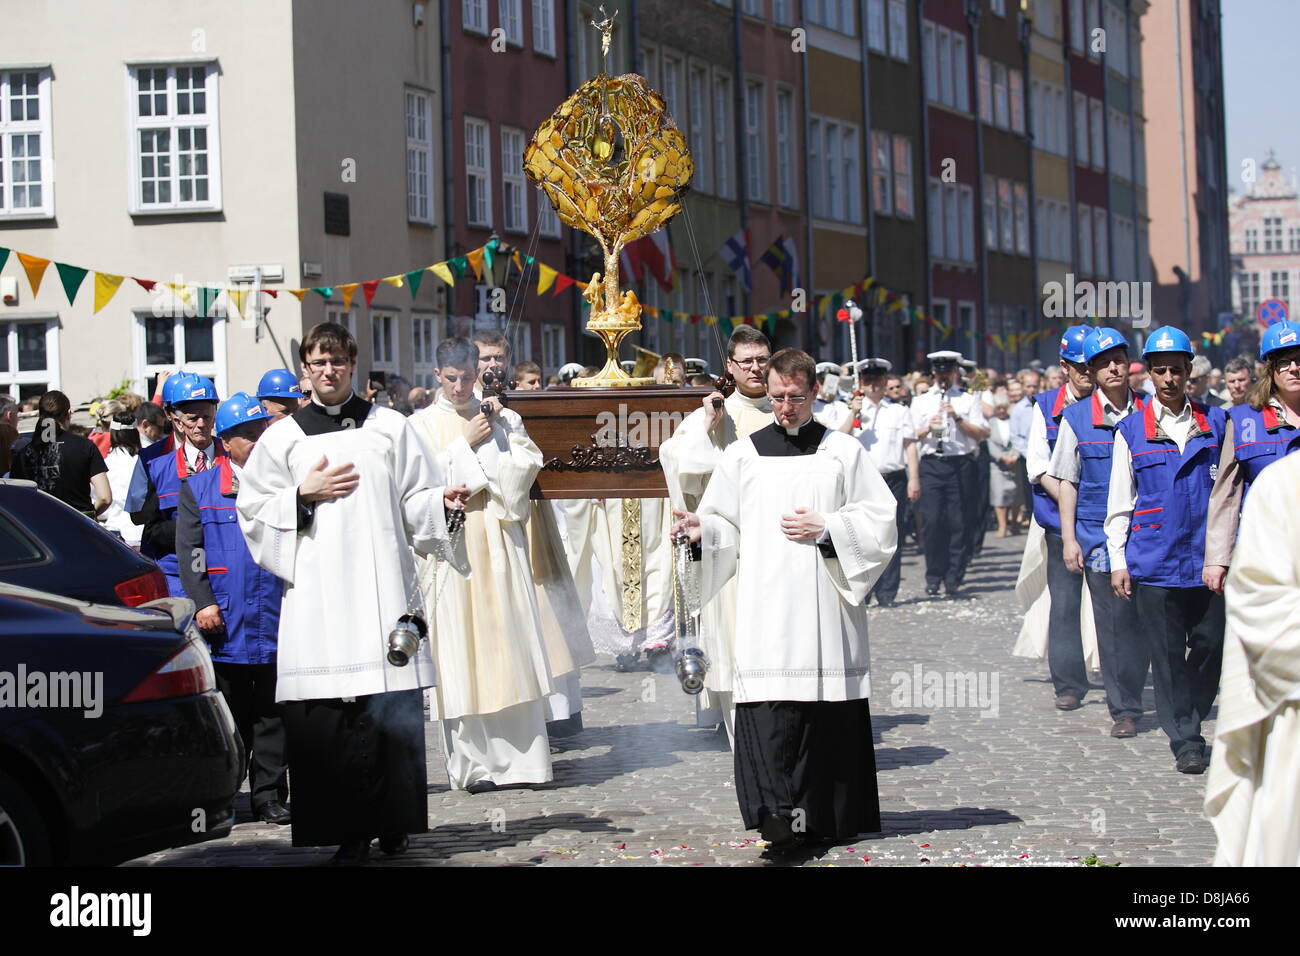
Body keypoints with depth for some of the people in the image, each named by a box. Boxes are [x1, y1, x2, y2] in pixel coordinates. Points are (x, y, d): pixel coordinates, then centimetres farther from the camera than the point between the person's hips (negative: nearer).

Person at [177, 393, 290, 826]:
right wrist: (203, 602, -8)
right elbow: (190, 550, 3)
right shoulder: (198, 488, 8)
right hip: (225, 623, -1)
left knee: (273, 715, 4)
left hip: (278, 619, 1)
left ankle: (270, 797, 11)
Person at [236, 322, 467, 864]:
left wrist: (442, 502, -9)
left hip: (382, 589, 0)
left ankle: (392, 822, 4)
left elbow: (416, 500, 11)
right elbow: (253, 513, 11)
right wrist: (303, 494, -3)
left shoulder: (389, 427, 13)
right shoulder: (283, 438, 12)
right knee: (325, 714, -6)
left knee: (394, 709, -5)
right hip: (316, 592, 0)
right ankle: (348, 831, -1)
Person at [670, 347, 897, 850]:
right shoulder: (743, 454, 12)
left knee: (830, 706, 1)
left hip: (827, 606, 0)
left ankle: (831, 817, 11)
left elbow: (881, 518, 6)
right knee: (770, 704, -14)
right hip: (765, 607, 0)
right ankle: (777, 811, -21)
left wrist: (826, 528, -8)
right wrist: (702, 529, -8)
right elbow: (726, 525, 13)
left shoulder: (844, 451, 9)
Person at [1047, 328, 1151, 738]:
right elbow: (1067, 482, 6)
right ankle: (1124, 709, 6)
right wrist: (1069, 538, -1)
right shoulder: (1077, 418, 3)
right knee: (1115, 622, -2)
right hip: (1098, 533, -1)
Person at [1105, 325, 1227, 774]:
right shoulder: (1131, 430, 6)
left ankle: (1189, 719, 24)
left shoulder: (1215, 422, 8)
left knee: (1211, 645, 3)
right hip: (1154, 559, -1)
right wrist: (1118, 560, 1)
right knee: (1167, 652, -1)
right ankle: (1185, 741, 7)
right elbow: (1119, 501, 7)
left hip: (1207, 557, 1)